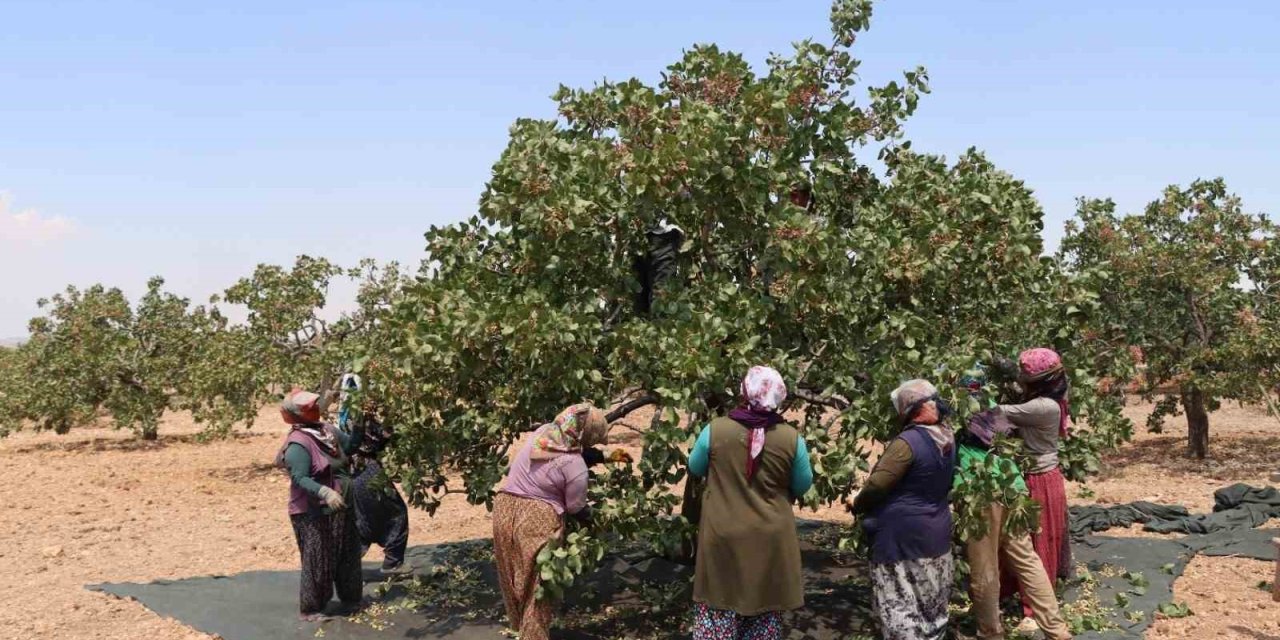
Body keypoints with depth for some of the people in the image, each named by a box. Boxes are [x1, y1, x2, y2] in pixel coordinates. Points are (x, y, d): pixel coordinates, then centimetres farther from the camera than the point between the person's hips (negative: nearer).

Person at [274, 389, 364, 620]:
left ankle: (351, 600, 33)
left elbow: (350, 445, 13)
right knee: (317, 561, 0)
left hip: (340, 508, 9)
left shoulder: (327, 430, 4)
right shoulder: (298, 444, -21)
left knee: (348, 556, 17)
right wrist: (324, 492, -41)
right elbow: (300, 479, -28)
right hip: (313, 513, -8)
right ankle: (310, 609, 15)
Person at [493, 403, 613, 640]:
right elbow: (577, 509, -8)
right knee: (537, 587, 9)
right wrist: (593, 514, 15)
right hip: (537, 521, -7)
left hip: (505, 509, 7)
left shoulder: (543, 431, -2)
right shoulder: (575, 465, -19)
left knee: (514, 580, 22)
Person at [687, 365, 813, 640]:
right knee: (764, 616, 12)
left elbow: (695, 468, 7)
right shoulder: (792, 437, -9)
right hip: (770, 540, 1)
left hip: (723, 537, -1)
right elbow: (803, 486, 4)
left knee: (718, 614, 8)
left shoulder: (715, 430, -10)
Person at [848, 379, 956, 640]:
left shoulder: (907, 443, -22)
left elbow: (877, 484, -20)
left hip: (903, 537, -8)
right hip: (937, 533, 8)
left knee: (900, 606, -1)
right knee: (932, 606, 18)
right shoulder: (947, 439, 2)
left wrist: (857, 505, -3)